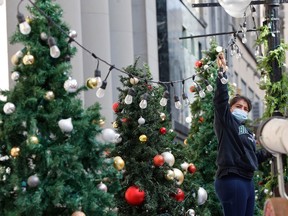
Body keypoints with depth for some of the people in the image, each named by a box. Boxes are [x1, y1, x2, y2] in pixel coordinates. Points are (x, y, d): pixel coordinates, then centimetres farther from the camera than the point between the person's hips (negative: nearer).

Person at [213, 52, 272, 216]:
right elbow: (221, 99, -14)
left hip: (248, 181, 9)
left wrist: (269, 152, 17)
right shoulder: (226, 122, 0)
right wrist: (223, 72, -19)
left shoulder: (248, 130, 22)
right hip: (231, 181, -9)